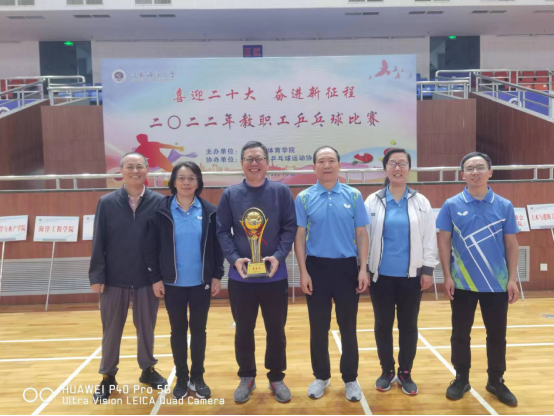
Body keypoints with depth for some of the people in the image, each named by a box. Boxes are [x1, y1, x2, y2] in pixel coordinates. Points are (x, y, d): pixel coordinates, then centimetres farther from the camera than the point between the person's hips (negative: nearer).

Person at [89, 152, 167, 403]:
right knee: (111, 331, 13)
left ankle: (148, 369, 34)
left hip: (147, 279, 0)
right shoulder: (107, 203, -2)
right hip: (114, 279, 0)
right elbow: (99, 243, -2)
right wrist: (96, 275, -5)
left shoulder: (159, 202, -4)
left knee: (146, 328, 15)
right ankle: (108, 376, 30)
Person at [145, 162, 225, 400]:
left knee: (199, 329, 11)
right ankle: (182, 379, 27)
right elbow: (151, 247, -2)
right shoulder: (161, 211, -5)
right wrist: (155, 278, -4)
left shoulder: (209, 211, -2)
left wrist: (217, 276, -1)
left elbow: (217, 245, 1)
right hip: (173, 283, 0)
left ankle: (198, 378, 27)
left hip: (201, 283, 1)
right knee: (178, 331, 12)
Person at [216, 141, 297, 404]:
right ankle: (246, 377, 32)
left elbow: (290, 227, -4)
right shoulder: (230, 194, 1)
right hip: (240, 277, 1)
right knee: (244, 330, 13)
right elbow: (222, 231, -1)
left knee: (276, 329, 11)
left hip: (275, 276, 0)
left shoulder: (281, 191, -2)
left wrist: (279, 256, -17)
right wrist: (234, 258, -15)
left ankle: (277, 377, 30)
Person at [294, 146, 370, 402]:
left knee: (348, 326, 9)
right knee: (318, 327, 10)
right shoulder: (304, 198, -1)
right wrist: (303, 272, -5)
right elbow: (299, 237, 0)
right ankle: (321, 376, 27)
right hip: (317, 267, 0)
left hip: (347, 267, 0)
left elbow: (361, 234, 2)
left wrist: (363, 269, -4)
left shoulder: (353, 196, 0)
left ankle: (350, 379, 25)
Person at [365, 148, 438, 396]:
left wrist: (428, 269, -2)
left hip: (411, 275, 1)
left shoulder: (421, 202, 4)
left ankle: (405, 373, 24)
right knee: (383, 324, 9)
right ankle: (387, 371, 25)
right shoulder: (373, 201, 2)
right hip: (381, 275, 0)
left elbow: (429, 238, 3)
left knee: (408, 325, 9)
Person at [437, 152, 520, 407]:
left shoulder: (504, 206, 1)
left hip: (497, 284, 1)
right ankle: (461, 379, 27)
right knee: (460, 334, 10)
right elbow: (444, 241, -1)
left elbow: (511, 244, 4)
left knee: (497, 335, 11)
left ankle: (496, 382, 29)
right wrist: (447, 276, -5)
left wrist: (512, 279, 0)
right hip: (462, 283, -1)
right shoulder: (452, 205, -3)